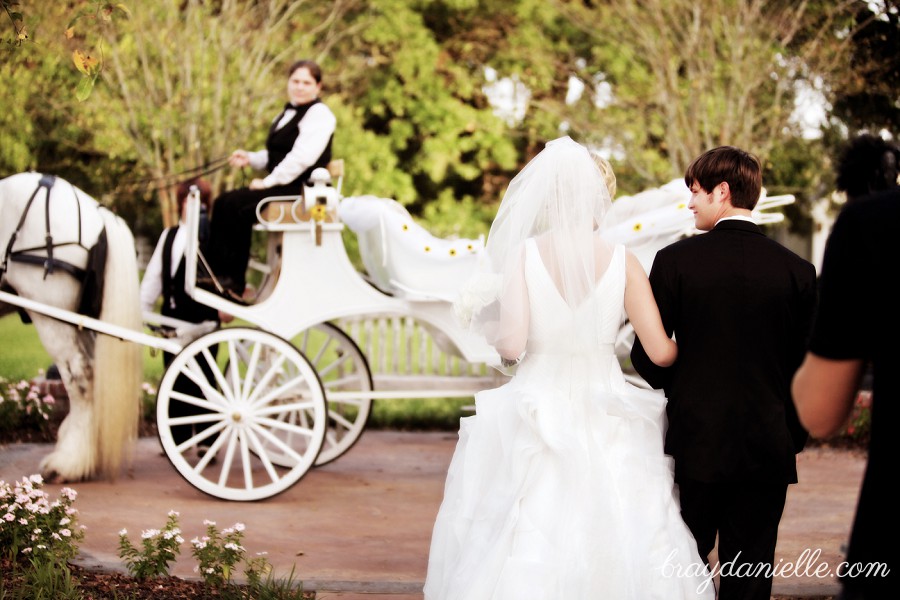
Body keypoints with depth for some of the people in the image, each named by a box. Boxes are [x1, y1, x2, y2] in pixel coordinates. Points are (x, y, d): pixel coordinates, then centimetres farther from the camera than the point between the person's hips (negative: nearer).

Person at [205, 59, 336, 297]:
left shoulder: (318, 114, -9)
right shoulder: (287, 114, 21)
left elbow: (302, 157, -20)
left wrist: (269, 181, -19)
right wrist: (250, 158, 7)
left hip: (304, 190, -9)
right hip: (283, 188, 9)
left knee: (237, 205, -24)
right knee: (223, 203, -8)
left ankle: (234, 282, -19)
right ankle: (217, 271, -16)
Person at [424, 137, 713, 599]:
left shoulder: (521, 254, -8)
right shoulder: (622, 262, -4)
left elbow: (512, 345, -14)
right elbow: (661, 352, -5)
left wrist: (483, 323, 7)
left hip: (535, 418, -1)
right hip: (608, 423, 1)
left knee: (527, 547, 6)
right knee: (609, 537, 8)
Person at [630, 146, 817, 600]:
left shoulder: (675, 260, -7)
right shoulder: (796, 270, -1)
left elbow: (648, 355, -3)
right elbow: (806, 367, 1)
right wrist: (792, 435, 13)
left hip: (695, 443, -1)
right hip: (768, 446, 1)